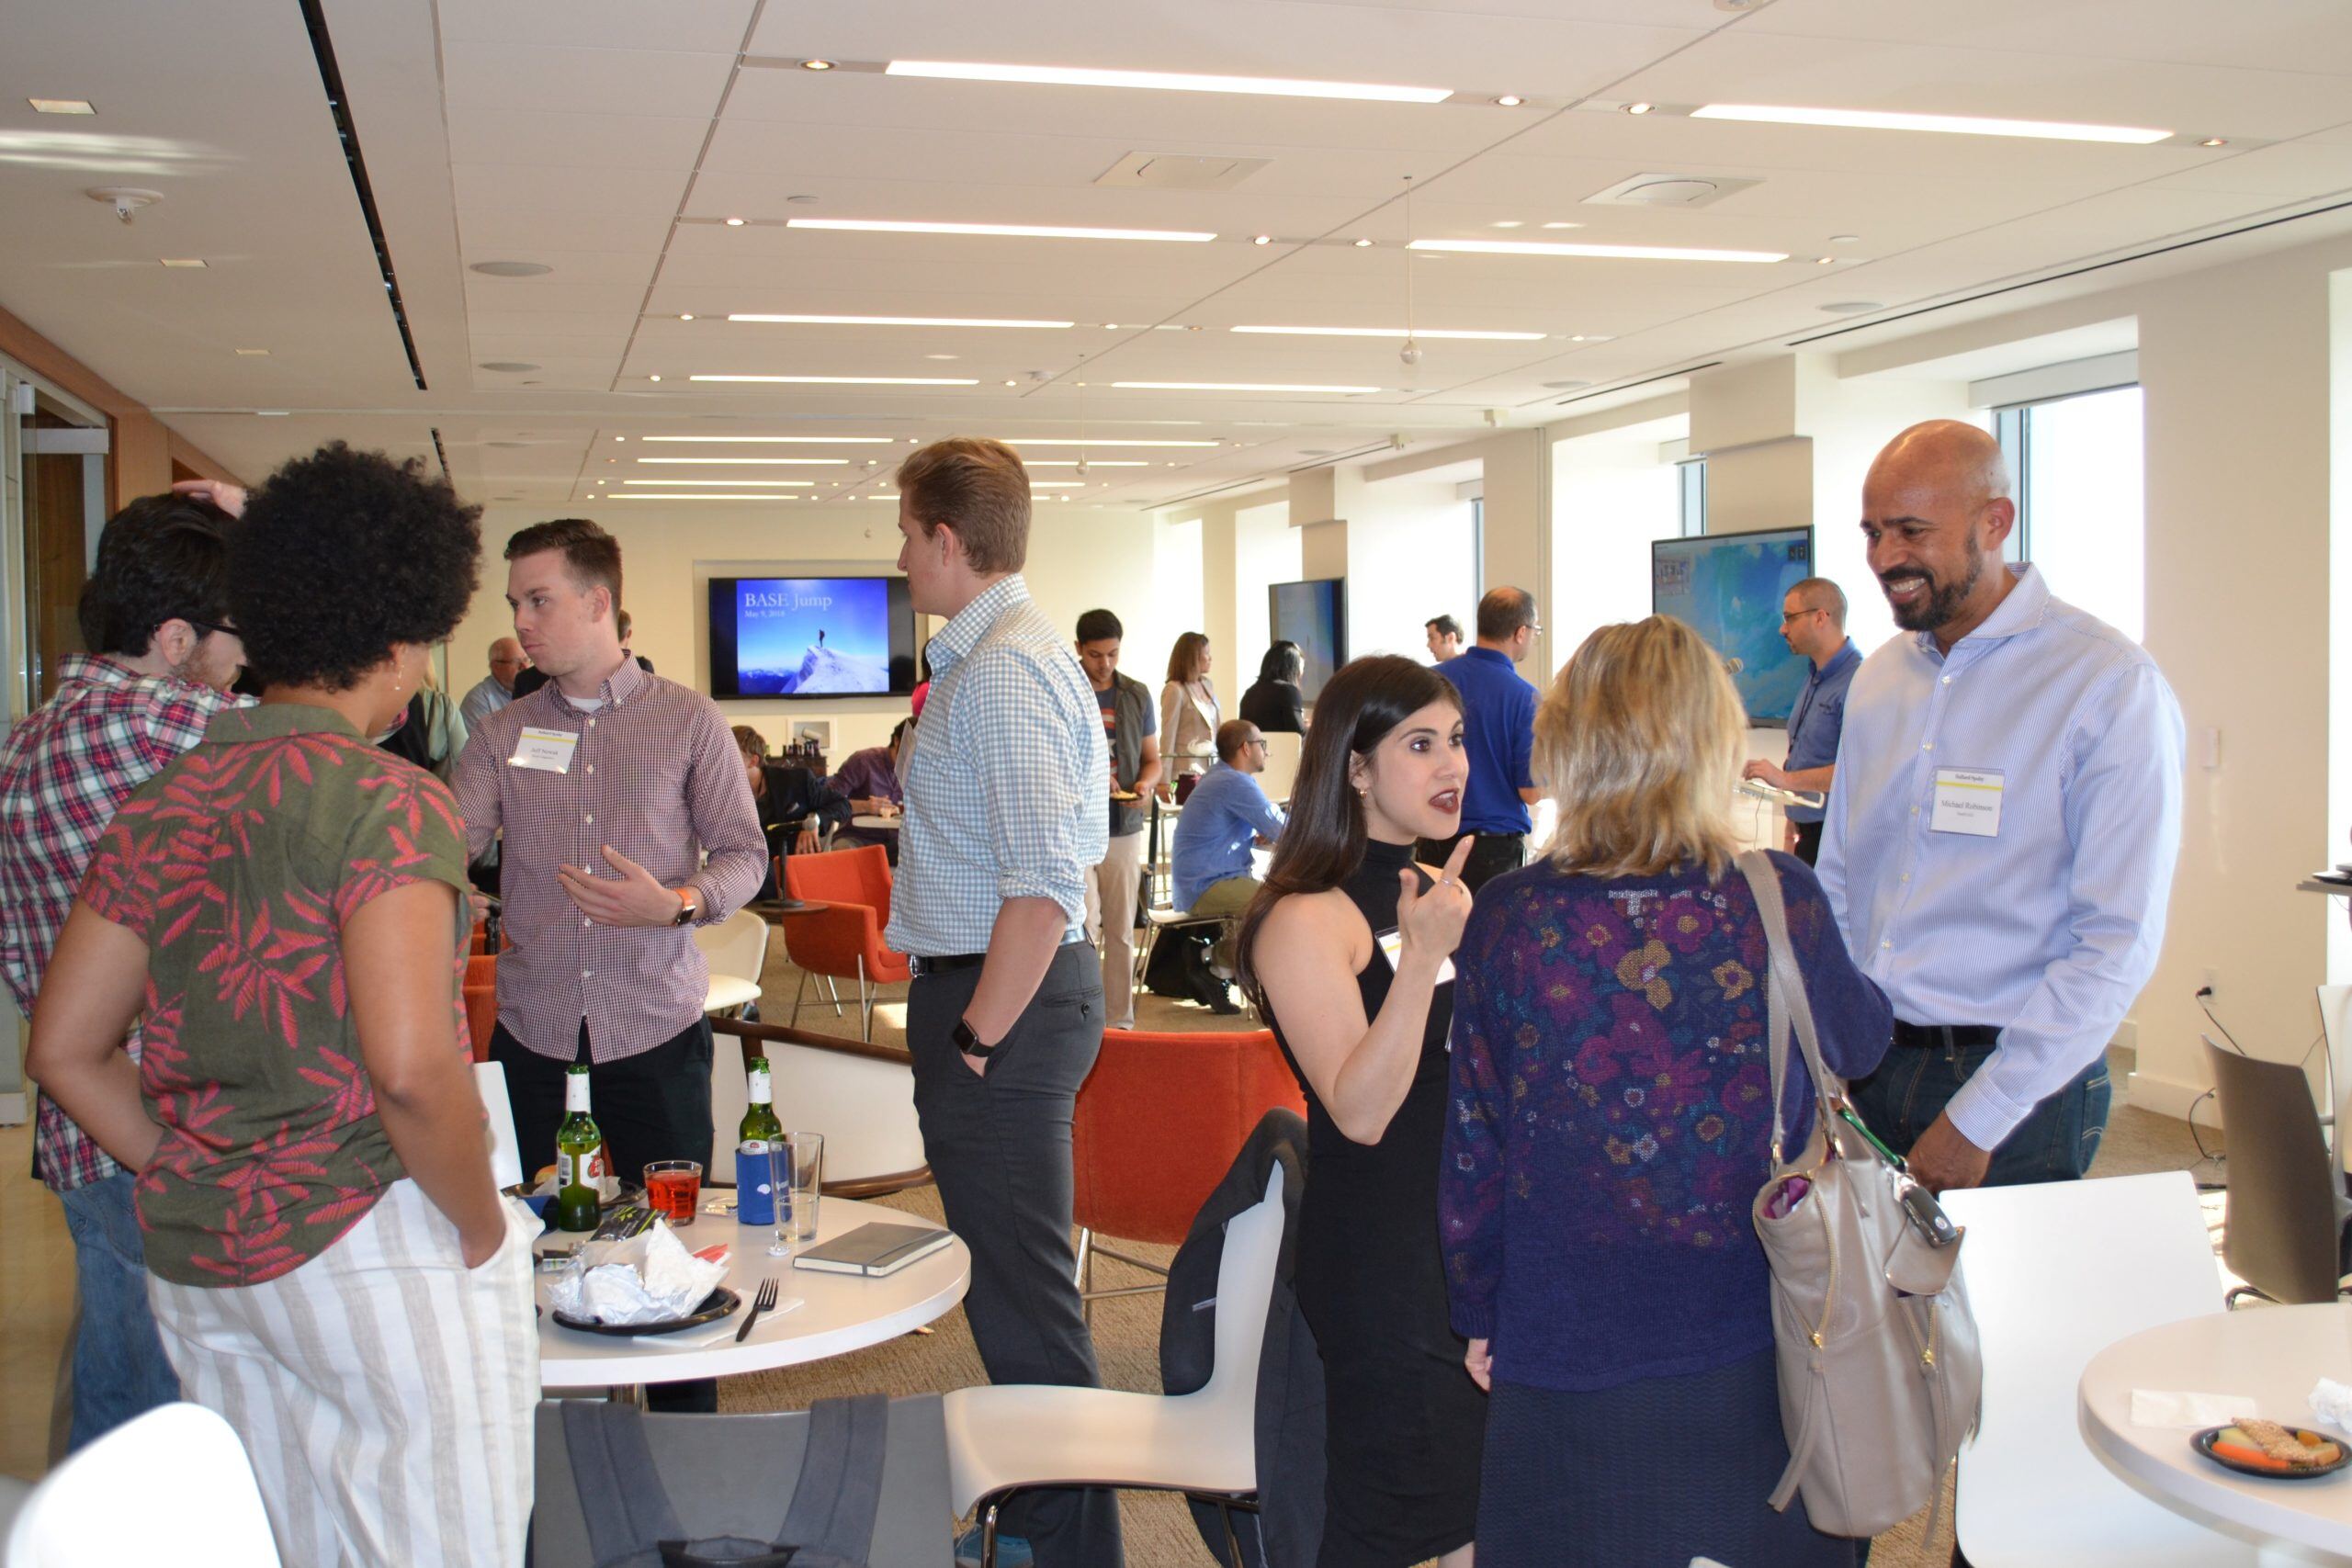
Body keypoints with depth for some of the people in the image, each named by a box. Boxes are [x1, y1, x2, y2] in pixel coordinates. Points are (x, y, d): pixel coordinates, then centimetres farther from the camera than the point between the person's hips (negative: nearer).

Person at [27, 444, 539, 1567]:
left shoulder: (159, 807, 7)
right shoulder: (385, 803, -14)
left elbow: (64, 1050, 11)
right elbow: (411, 1067, -24)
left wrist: (191, 1180, 13)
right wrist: (483, 1229, -10)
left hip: (193, 1262, 8)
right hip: (367, 1251, -7)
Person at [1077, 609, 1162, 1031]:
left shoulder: (1137, 695, 11)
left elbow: (1152, 757, 17)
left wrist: (1146, 783, -5)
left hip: (1124, 827, 4)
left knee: (1121, 931, 8)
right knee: (1084, 927, -10)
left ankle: (1119, 1020, 16)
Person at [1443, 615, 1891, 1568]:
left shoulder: (1508, 921, -12)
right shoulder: (1781, 903, -11)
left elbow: (1474, 1150, -4)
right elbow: (1860, 1043, 10)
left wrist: (1479, 1316, 11)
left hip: (1569, 1361, 0)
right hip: (1752, 1353, 1)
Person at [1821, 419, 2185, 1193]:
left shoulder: (2111, 685, -11)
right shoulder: (1878, 677, 9)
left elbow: (2117, 941, -15)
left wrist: (1977, 1122, -16)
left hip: (2018, 1088, -5)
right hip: (1866, 1067, 5)